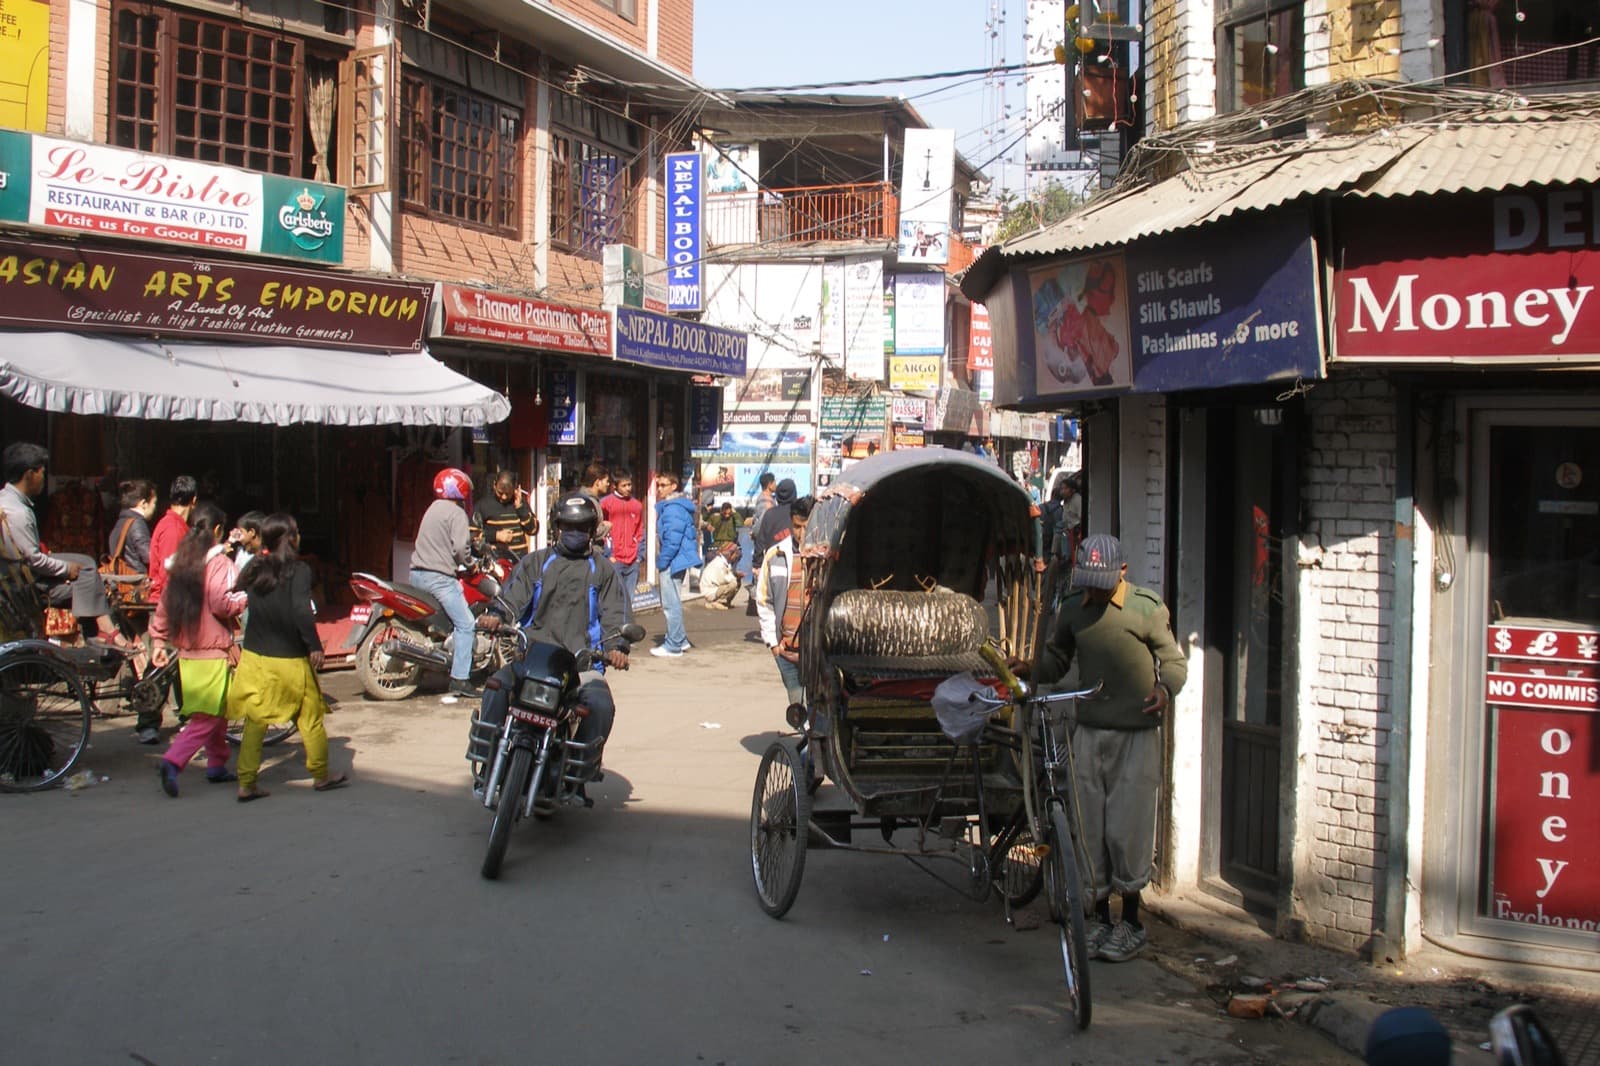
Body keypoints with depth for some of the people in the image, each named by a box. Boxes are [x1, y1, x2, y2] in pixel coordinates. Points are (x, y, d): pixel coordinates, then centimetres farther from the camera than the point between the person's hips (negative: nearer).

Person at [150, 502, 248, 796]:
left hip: (186, 651, 8)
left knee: (215, 711, 20)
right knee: (208, 716, -6)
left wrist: (159, 640, 16)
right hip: (214, 651, -8)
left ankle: (217, 766, 26)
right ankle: (172, 762, -22)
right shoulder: (219, 562, -12)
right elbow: (221, 604, -22)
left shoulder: (180, 561, 10)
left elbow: (164, 604, 12)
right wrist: (246, 599, -5)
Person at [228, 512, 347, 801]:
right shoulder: (298, 570, -13)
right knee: (310, 717, 10)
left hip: (254, 656, 5)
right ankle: (321, 776, 20)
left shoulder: (253, 568, 3)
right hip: (291, 658, -5)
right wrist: (315, 646, -20)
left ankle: (246, 784, 8)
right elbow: (301, 611, -24)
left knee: (255, 720, 10)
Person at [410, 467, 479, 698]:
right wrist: (468, 563, 2)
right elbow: (461, 547, -17)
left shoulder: (433, 509, 21)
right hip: (439, 576, -9)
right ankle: (459, 680, -12)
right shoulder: (456, 513, -7)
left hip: (417, 573, 9)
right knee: (465, 623, -6)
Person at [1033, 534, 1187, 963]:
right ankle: (1101, 916, 20)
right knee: (1089, 827, 6)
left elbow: (1174, 660, -1)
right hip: (1089, 731, 4)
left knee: (1126, 829, -5)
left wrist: (1166, 687, -22)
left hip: (1136, 734, -4)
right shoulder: (1072, 609, 4)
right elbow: (1057, 659, 14)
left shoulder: (1147, 609, -9)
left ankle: (1131, 921, 11)